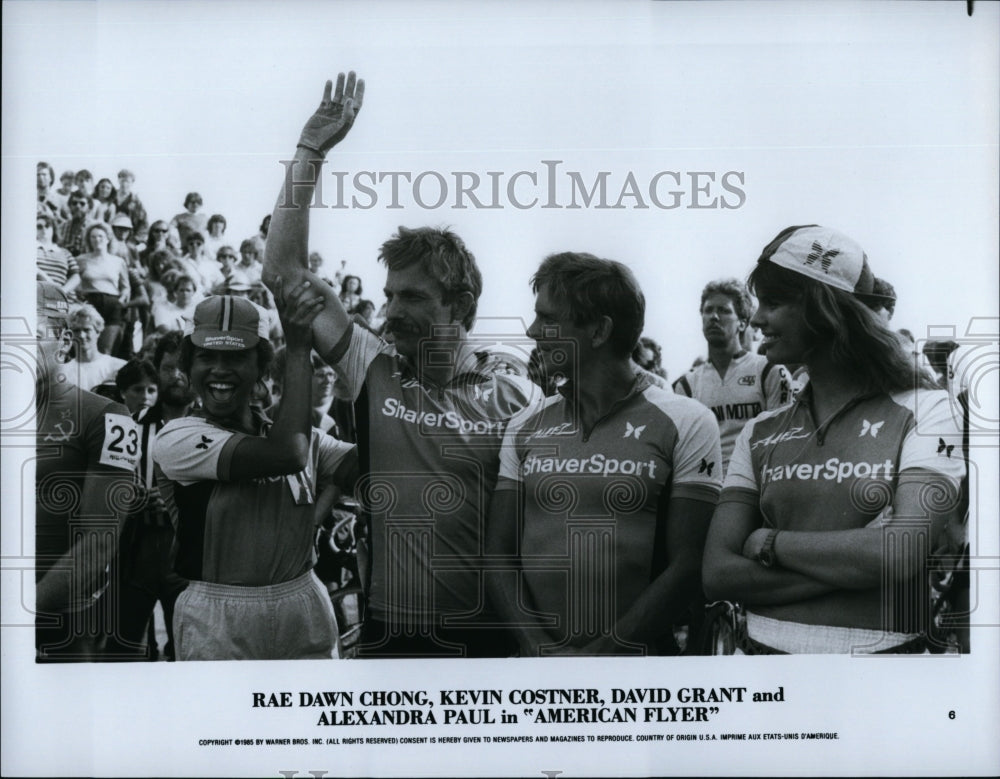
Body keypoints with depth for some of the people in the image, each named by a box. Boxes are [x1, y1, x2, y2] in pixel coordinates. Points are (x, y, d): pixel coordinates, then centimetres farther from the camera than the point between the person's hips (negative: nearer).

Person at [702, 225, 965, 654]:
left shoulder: (923, 411, -5)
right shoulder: (760, 433, 5)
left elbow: (904, 554, -19)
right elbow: (717, 573, -5)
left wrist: (766, 542, -10)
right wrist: (856, 564, -16)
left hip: (880, 647, -3)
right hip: (766, 644, 3)